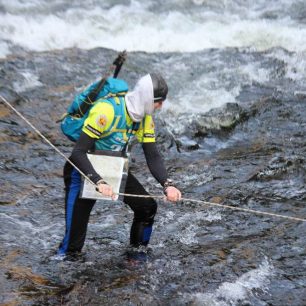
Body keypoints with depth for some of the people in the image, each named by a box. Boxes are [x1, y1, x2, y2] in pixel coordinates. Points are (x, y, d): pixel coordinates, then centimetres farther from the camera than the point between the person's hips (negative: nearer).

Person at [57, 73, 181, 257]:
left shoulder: (145, 118, -9)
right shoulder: (107, 111, -33)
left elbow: (153, 156, -9)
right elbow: (78, 152, -34)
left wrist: (167, 185, -26)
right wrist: (99, 182, -46)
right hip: (85, 170, -7)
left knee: (147, 207, 2)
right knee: (75, 235, -11)